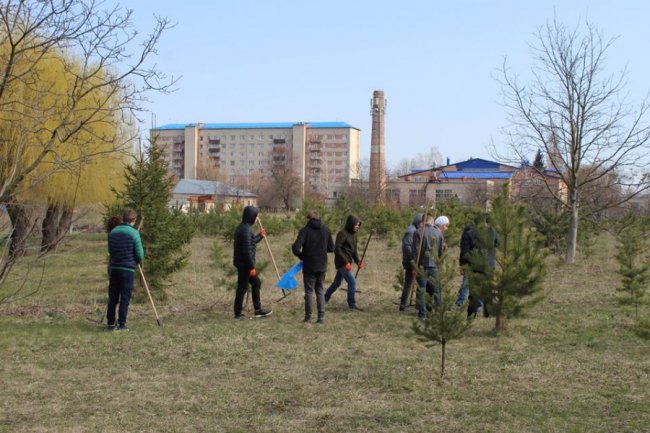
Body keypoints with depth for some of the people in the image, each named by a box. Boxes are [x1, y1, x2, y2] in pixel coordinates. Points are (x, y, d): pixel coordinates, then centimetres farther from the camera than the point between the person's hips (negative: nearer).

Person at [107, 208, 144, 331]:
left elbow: (110, 250, 17)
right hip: (127, 269, -5)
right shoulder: (134, 233, -10)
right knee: (125, 298, 1)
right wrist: (138, 261, 12)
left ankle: (111, 323, 13)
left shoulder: (112, 232, 8)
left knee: (112, 297, 10)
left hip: (114, 268, 5)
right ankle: (121, 324, 1)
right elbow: (140, 254, -8)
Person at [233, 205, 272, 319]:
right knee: (242, 287, 0)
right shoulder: (246, 229, -20)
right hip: (244, 263, -10)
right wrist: (251, 267, -19)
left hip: (242, 263, 10)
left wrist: (260, 236, 28)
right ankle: (238, 313, 10)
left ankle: (258, 310, 24)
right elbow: (247, 250, -22)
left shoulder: (242, 227, 12)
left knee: (256, 283, 18)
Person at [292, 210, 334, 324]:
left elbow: (295, 248, -19)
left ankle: (308, 317, 11)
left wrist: (301, 256, 0)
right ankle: (321, 316, 7)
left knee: (309, 291, 6)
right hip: (322, 266, 3)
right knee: (320, 291, 13)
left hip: (309, 266, -3)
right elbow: (331, 248, 6)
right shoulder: (326, 230, 1)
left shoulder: (305, 230, -11)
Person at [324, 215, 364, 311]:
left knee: (337, 282, 18)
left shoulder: (353, 234, 12)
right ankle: (352, 304, -3)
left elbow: (354, 250, 18)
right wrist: (346, 262, -23)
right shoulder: (342, 234, -14)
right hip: (342, 262, -9)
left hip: (347, 263, 9)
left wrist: (358, 261, 4)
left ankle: (325, 299, 32)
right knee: (352, 282, -11)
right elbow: (337, 249, -19)